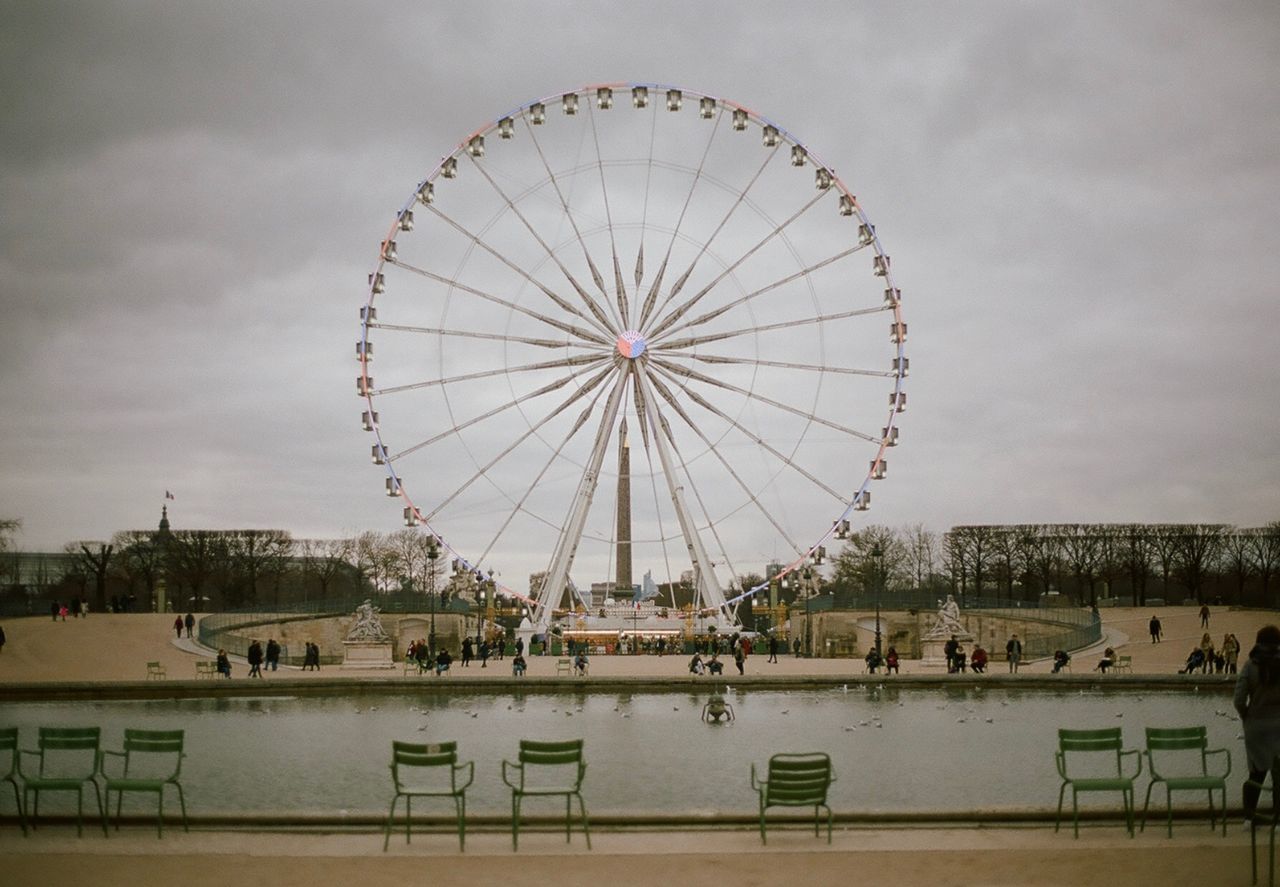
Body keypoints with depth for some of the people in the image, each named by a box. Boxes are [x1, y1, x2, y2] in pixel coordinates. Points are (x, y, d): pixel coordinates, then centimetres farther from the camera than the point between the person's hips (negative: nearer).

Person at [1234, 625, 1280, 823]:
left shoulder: (1250, 665, -5)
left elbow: (1239, 699, -9)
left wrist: (1247, 718, 8)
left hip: (1255, 725, 2)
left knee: (1256, 772, 14)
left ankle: (1248, 818, 16)